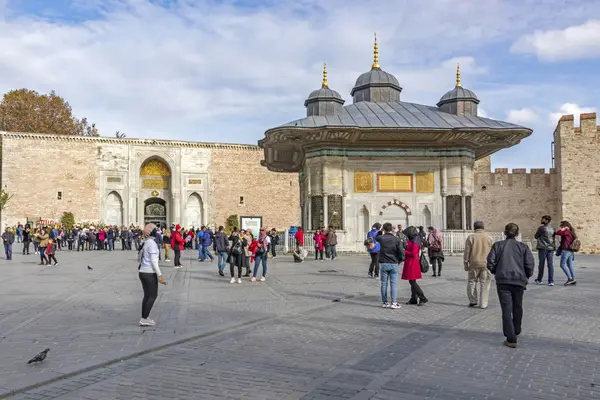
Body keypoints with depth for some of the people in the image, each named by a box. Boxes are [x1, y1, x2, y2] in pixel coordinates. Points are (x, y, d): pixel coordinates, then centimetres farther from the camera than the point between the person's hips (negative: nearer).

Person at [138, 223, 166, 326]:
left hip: (142, 271, 8)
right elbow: (153, 261, -19)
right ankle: (144, 319, 0)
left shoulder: (144, 243, 10)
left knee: (147, 295, 14)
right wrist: (160, 275, -18)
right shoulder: (152, 243, -15)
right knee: (153, 295, 2)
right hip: (150, 273, -8)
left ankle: (144, 319, 16)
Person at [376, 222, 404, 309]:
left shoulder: (381, 238, -4)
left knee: (384, 284, 8)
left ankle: (385, 302, 11)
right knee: (393, 283, 2)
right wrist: (400, 261, 8)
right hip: (394, 264, -1)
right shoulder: (396, 239, -6)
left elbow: (375, 237, 21)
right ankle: (393, 302, -1)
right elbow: (401, 252, -7)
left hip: (384, 264, 1)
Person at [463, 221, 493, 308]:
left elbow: (467, 252, -3)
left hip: (474, 263, -1)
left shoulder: (471, 237, -2)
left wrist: (466, 263, 4)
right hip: (486, 264, 1)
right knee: (485, 283, 5)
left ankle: (473, 300, 18)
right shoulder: (489, 238, 3)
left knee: (472, 281, 14)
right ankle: (483, 304, 6)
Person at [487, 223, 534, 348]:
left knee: (506, 309, -3)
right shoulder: (523, 247, 4)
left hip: (503, 281, -2)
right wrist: (526, 276, 14)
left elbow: (490, 262, -3)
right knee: (517, 307, 22)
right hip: (519, 281, 2)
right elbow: (530, 264, -3)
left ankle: (511, 339, -9)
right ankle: (516, 331, 41)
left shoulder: (497, 245, 3)